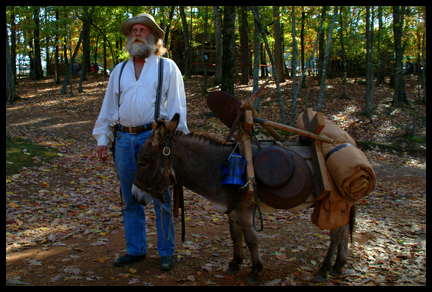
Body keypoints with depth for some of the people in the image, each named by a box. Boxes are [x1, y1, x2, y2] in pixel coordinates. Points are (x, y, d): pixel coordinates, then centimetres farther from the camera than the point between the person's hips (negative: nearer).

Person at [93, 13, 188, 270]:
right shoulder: (119, 70, 17)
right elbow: (108, 106, 18)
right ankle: (136, 250, 23)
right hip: (124, 139, 4)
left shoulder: (167, 67, 6)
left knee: (161, 199, 1)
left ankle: (166, 252, 13)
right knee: (130, 200, 10)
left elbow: (177, 105, 1)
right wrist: (102, 138, 12)